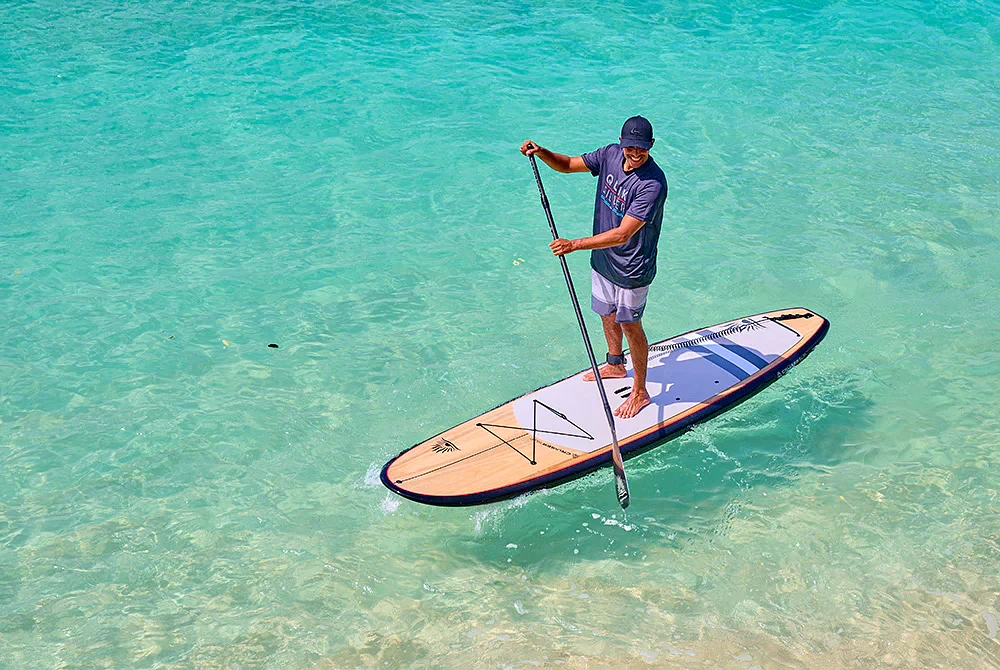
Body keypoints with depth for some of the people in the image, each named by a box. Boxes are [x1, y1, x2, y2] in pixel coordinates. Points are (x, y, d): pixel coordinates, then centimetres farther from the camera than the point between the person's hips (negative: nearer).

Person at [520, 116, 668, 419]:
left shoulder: (652, 184, -31)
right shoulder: (611, 154, -9)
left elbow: (622, 234, -34)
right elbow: (567, 165, 3)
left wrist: (575, 244, -38)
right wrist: (541, 152, -17)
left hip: (632, 269, -7)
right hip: (603, 259, 7)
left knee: (630, 325, 6)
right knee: (607, 315, 25)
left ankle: (640, 392, 24)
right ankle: (615, 364, 51)